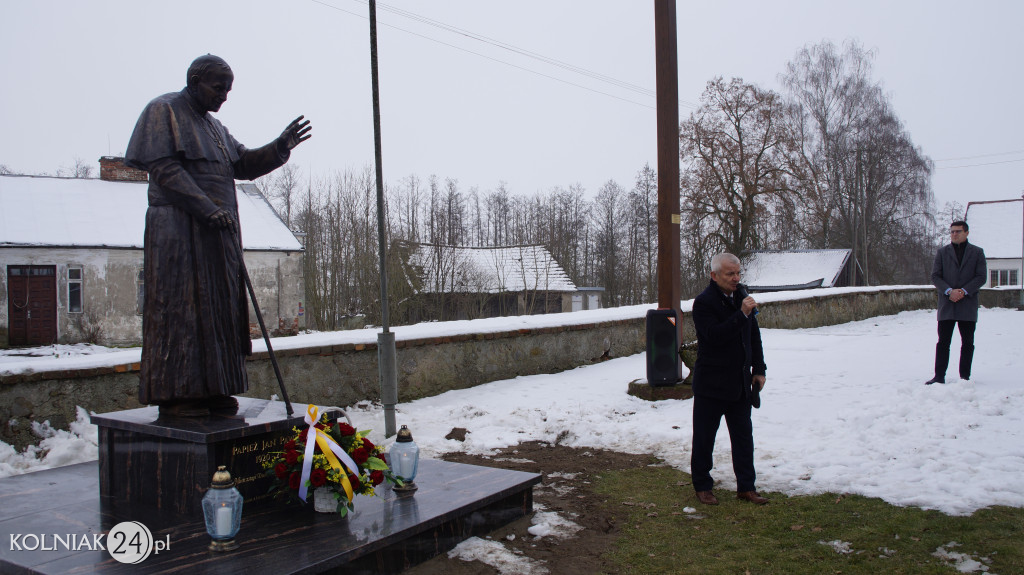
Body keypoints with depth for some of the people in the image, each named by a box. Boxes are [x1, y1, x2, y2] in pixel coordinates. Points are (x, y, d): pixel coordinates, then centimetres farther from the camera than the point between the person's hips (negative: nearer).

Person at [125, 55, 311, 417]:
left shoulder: (213, 126, 23)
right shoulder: (163, 111, -1)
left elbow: (243, 165, 15)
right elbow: (164, 168, -12)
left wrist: (280, 148, -1)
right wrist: (206, 208, -21)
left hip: (217, 230, 8)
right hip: (178, 228, -8)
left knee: (219, 307, 5)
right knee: (178, 306, -7)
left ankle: (213, 389, 9)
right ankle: (174, 393, -3)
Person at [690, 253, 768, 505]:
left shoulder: (741, 296, 8)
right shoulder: (704, 302, -13)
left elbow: (754, 335, 16)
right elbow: (715, 335, -26)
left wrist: (758, 369, 12)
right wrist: (741, 314, -30)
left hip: (741, 382, 6)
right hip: (711, 383, -6)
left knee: (743, 435, 10)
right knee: (704, 437, 5)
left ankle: (746, 486, 20)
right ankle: (702, 486, 19)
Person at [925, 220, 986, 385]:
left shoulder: (977, 252, 7)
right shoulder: (942, 252, 9)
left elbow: (981, 277, 1)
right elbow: (935, 276, 2)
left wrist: (964, 291, -13)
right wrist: (949, 291, -13)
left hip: (968, 304, 0)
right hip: (946, 305, 0)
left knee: (967, 343, 4)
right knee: (943, 342, 0)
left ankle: (965, 376, 12)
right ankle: (939, 376, 3)